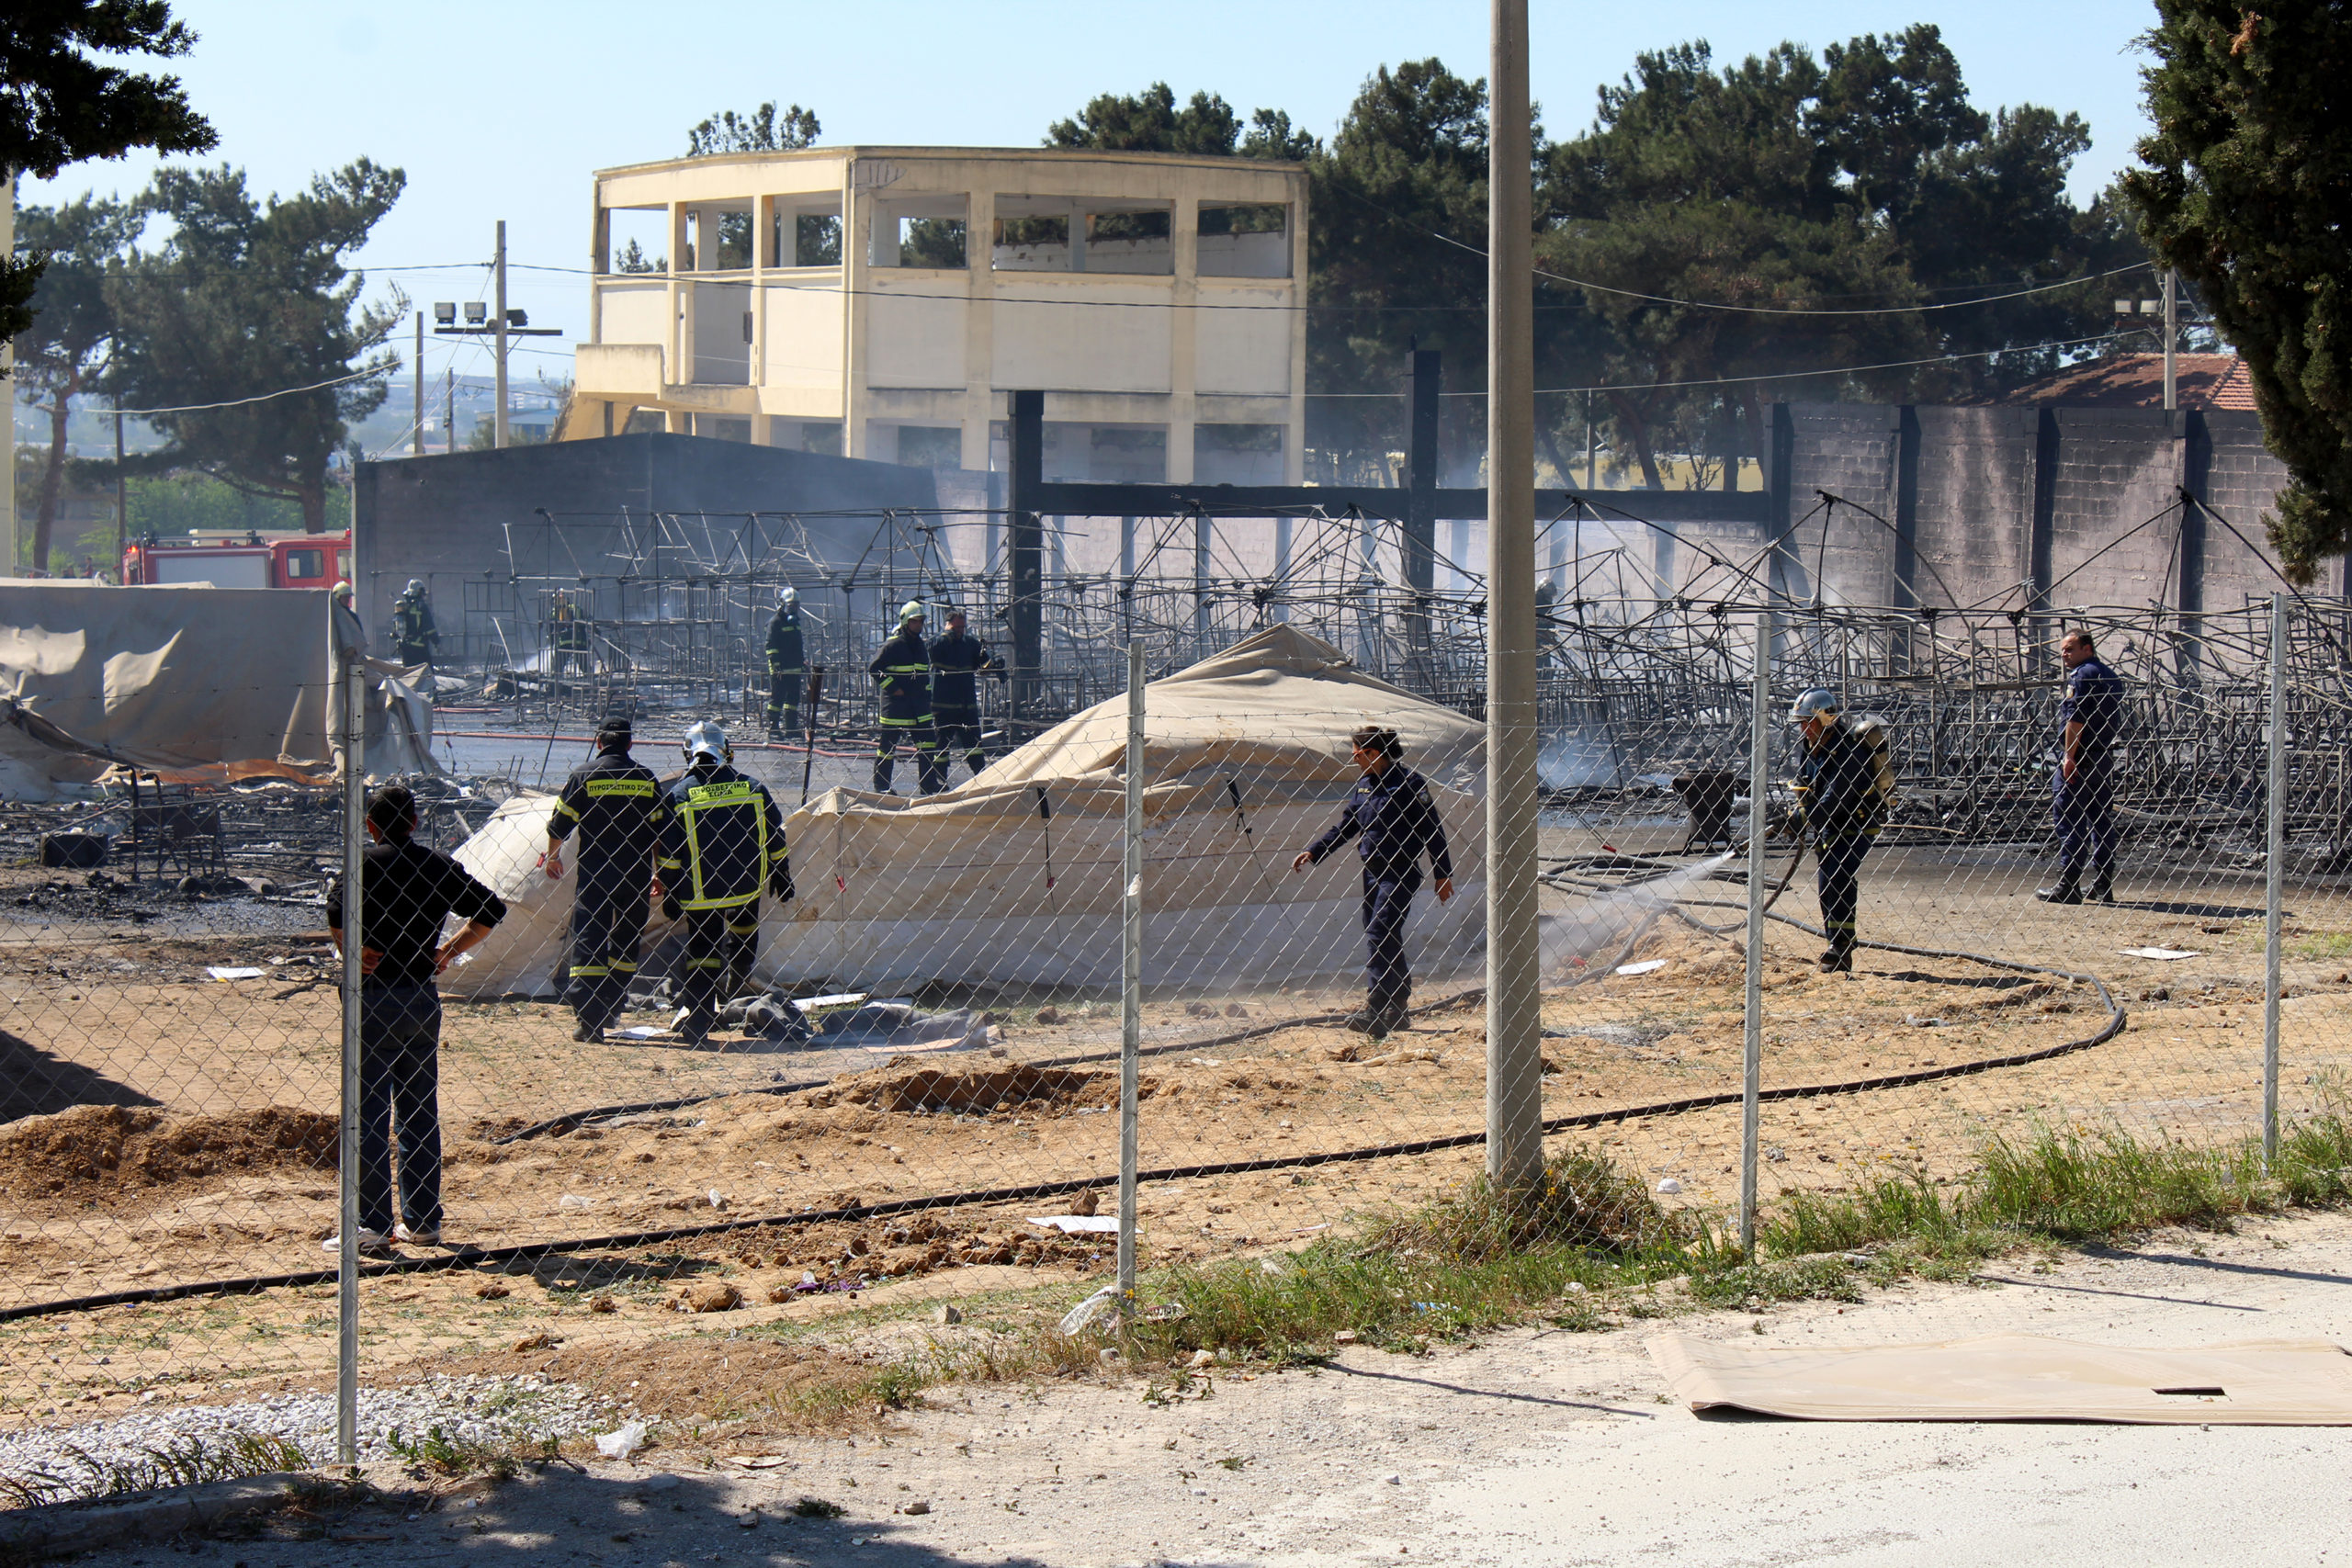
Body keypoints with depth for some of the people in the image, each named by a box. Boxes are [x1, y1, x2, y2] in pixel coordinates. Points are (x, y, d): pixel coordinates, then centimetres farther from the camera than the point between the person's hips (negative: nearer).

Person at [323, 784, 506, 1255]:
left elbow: (337, 910, -26)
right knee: (420, 1113, 13)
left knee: (369, 1113, -1)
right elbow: (490, 910, 11)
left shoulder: (364, 862, -8)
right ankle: (423, 1221, 16)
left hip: (374, 1000, -5)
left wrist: (350, 953, -11)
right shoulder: (440, 866, 6)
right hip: (423, 1000, 5)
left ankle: (372, 1225, -5)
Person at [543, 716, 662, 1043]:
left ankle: (588, 1021, -14)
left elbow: (560, 824, 1)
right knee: (626, 940, 18)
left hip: (595, 875, -3)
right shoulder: (647, 779, 5)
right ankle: (611, 1008, 27)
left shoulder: (583, 776, -3)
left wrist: (552, 856, 20)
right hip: (635, 876, 3)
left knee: (587, 942, -3)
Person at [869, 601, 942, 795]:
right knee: (888, 745, -1)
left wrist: (927, 693, 18)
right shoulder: (893, 646, -8)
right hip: (895, 704, -7)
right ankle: (881, 785, 7)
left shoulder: (922, 646, 15)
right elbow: (873, 669, -9)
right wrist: (892, 688, -13)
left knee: (928, 743, 2)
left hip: (919, 707, 7)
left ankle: (928, 784, 7)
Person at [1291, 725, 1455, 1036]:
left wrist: (1443, 874, -7)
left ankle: (1375, 1013, -21)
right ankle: (1397, 1011, 16)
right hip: (1372, 871, 7)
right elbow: (1345, 827, 17)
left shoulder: (1409, 783, -11)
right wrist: (1312, 852, 6)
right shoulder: (1363, 785, 10)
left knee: (1379, 935, -16)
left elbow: (1432, 830, -8)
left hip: (1401, 872, -7)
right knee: (1386, 940, 9)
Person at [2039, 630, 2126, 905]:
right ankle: (2103, 886, 12)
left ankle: (2067, 887, -7)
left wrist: (2069, 756, -18)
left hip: (2079, 758, -9)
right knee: (2102, 820, 11)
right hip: (2106, 757, 9)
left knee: (2070, 820, -6)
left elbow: (2075, 719, -17)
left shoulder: (2082, 676, -10)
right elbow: (2118, 720, 19)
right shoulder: (2111, 677, 17)